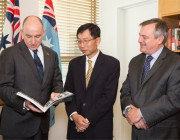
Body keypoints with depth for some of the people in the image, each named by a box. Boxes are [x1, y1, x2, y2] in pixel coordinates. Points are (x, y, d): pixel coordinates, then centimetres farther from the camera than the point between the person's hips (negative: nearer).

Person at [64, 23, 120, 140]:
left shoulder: (112, 63, -6)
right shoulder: (74, 64, 6)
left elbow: (109, 96, -13)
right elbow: (68, 92, 3)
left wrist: (88, 119, -15)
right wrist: (74, 115, -13)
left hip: (100, 127, -3)